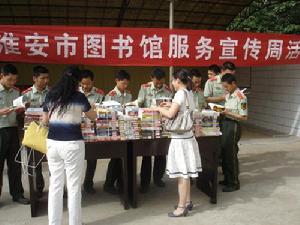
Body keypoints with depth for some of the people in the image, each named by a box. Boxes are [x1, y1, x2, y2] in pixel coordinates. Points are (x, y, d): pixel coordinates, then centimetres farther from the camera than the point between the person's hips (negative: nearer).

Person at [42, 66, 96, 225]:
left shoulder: (50, 95, 6)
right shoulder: (79, 97, -4)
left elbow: (45, 121, 14)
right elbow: (93, 117, 11)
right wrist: (83, 110, 31)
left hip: (52, 143, 4)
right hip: (72, 144, -4)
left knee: (55, 184, 13)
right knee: (74, 186, 6)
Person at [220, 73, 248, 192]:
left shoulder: (241, 97, -15)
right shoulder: (228, 95, 11)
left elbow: (243, 117, -17)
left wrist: (228, 113, -22)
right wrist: (222, 111, 2)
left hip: (233, 126, -8)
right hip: (225, 124, 9)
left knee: (231, 155, -1)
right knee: (224, 153, 14)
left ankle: (234, 183, 11)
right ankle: (227, 179, 29)